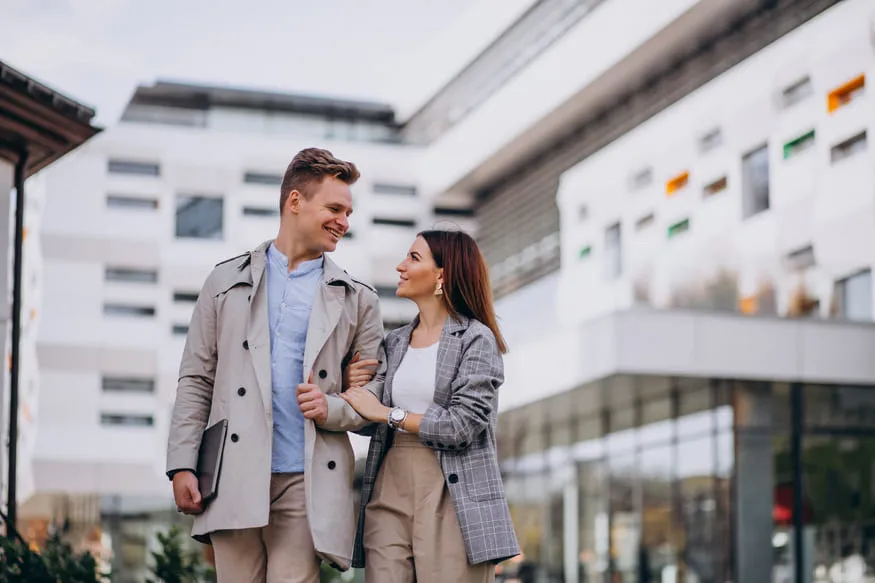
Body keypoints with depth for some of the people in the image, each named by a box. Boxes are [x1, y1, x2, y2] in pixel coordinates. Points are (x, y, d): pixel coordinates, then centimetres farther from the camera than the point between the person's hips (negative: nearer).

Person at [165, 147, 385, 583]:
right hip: (235, 480, 1)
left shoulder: (356, 301, 13)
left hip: (305, 482, 0)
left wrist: (331, 408, -10)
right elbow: (196, 380, 11)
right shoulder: (228, 281, 14)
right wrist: (182, 465, 2)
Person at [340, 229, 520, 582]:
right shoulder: (395, 342, 17)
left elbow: (464, 425, -12)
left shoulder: (476, 338, -2)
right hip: (391, 491, 5)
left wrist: (388, 414, -6)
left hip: (451, 496, -5)